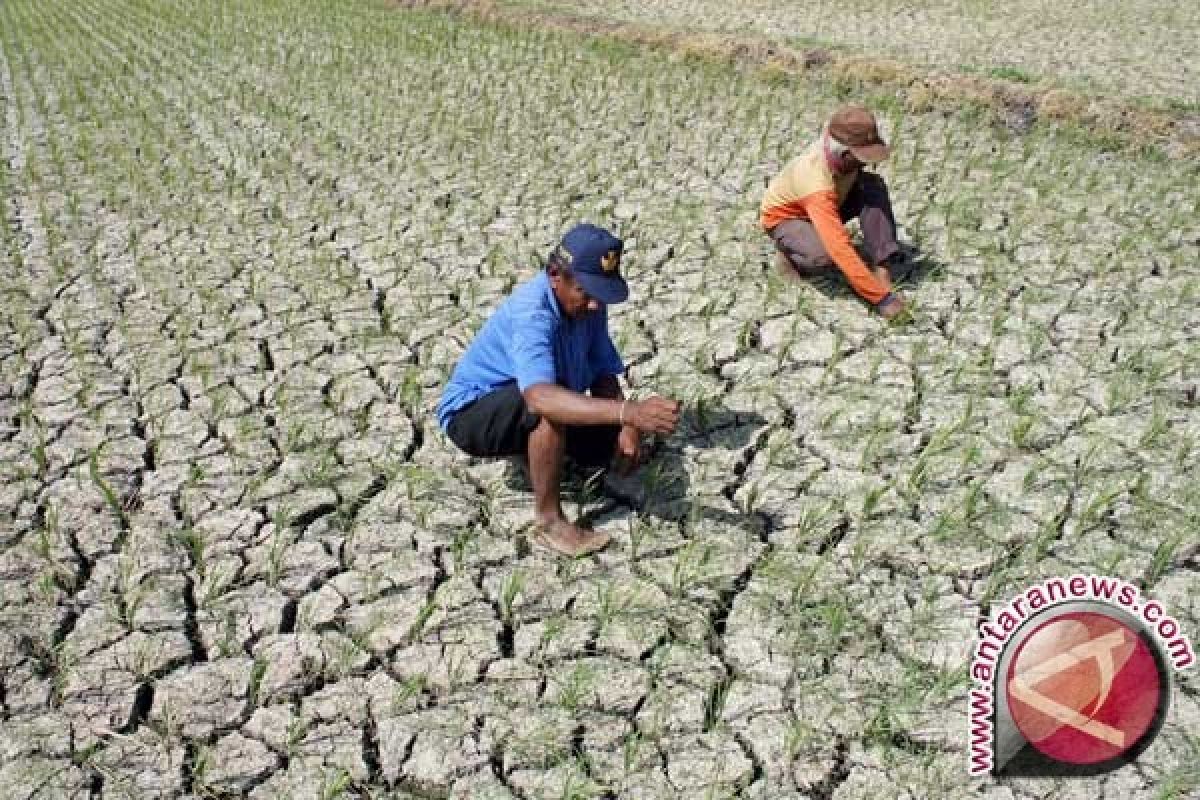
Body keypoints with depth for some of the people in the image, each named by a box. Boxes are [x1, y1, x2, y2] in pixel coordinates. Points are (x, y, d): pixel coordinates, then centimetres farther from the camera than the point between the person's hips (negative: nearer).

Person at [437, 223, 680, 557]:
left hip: (530, 416, 8)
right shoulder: (532, 312, -34)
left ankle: (532, 445, 19)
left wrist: (626, 427, -24)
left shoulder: (589, 304, -10)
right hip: (471, 414, -8)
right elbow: (540, 396, -52)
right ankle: (550, 523, -23)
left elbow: (604, 375, -5)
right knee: (552, 407, -37)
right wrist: (626, 411, -62)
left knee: (615, 443, -3)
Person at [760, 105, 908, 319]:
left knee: (874, 186, -20)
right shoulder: (816, 181, -42)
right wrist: (881, 297, -47)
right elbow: (839, 247, -47)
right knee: (824, 256, -39)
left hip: (826, 206, 7)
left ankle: (882, 267, -21)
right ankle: (789, 254, -3)